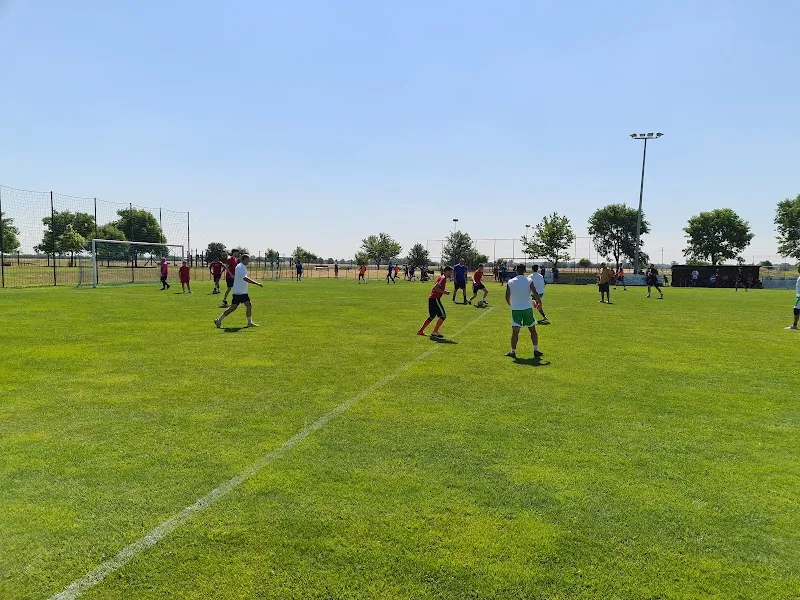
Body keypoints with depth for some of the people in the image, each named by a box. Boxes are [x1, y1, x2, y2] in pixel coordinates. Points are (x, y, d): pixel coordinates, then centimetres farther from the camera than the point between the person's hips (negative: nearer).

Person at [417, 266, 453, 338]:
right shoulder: (443, 278, -12)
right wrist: (444, 292, -17)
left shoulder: (441, 277, 18)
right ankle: (435, 332, -8)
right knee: (443, 315, -7)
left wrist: (444, 291, 11)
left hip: (431, 298, 10)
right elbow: (435, 288, -23)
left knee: (432, 316, 19)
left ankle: (420, 331, 22)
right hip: (435, 299, -10)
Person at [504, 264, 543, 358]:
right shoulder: (529, 281, -6)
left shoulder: (510, 282, -1)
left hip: (515, 310, 0)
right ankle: (536, 350, 17)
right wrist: (540, 302, 9)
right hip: (527, 309, 0)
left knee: (515, 331, 3)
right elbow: (536, 294, -10)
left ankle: (513, 352, 2)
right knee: (532, 330, 13)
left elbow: (507, 297, 5)